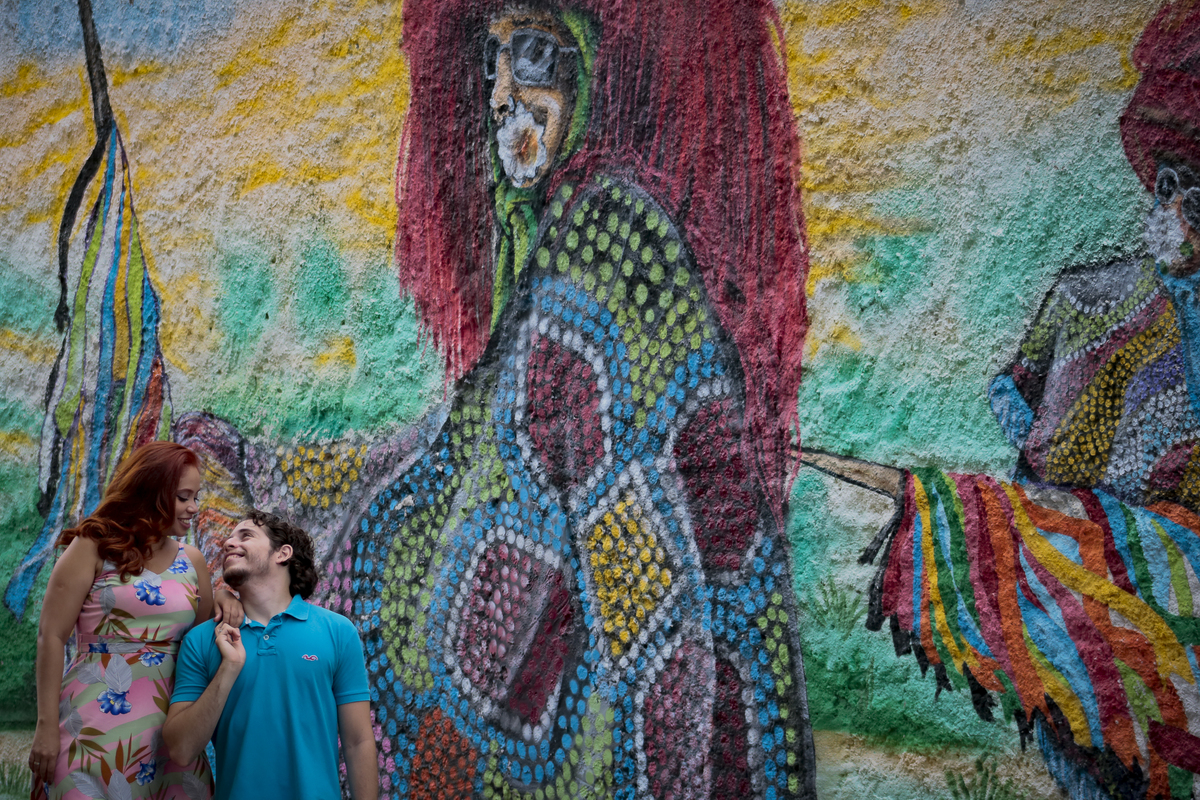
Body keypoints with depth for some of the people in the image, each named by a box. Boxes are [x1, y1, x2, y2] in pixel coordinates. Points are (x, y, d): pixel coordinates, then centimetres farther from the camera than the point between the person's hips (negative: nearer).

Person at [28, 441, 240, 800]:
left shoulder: (191, 560, 12)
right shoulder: (94, 547, -1)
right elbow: (51, 636, -5)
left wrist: (225, 603, -2)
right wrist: (46, 726, -10)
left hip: (166, 725, 5)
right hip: (98, 721, -4)